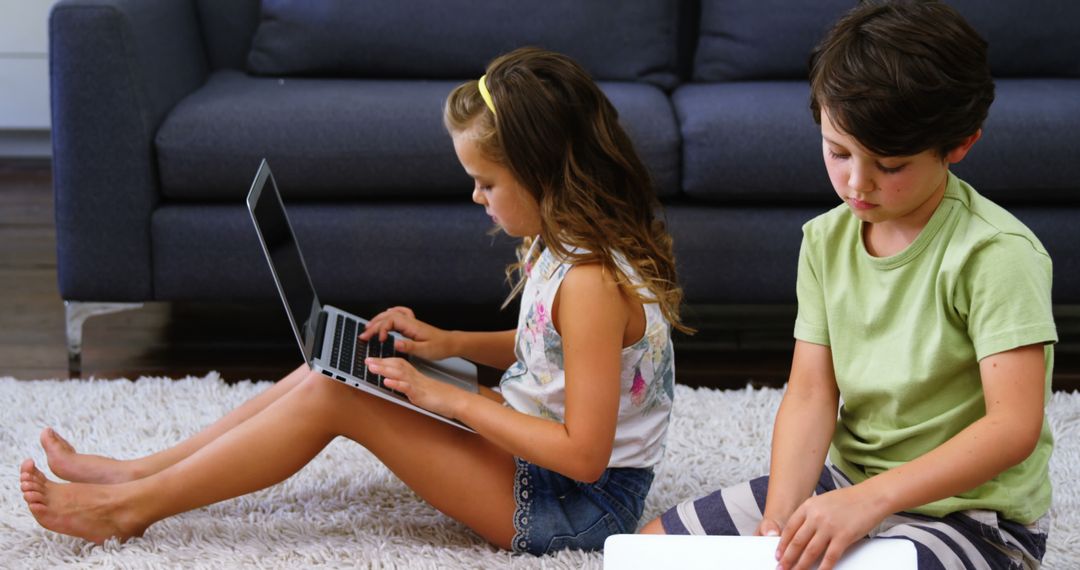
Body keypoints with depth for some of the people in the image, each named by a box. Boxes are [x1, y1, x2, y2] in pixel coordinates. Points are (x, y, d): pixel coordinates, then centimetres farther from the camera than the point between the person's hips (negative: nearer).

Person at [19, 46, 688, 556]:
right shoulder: (565, 243, 3)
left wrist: (447, 397, -22)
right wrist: (449, 343, 6)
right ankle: (138, 472, 13)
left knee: (329, 397, -14)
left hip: (578, 505, -10)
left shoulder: (591, 283, -27)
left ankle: (130, 506, -1)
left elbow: (582, 453, -28)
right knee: (328, 368, 6)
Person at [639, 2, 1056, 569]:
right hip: (846, 479, 7)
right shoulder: (826, 240, 1)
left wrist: (870, 499, -37)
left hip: (970, 509, -7)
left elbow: (1015, 426, -27)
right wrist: (776, 523, -21)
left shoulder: (996, 254, -20)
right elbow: (810, 395, -5)